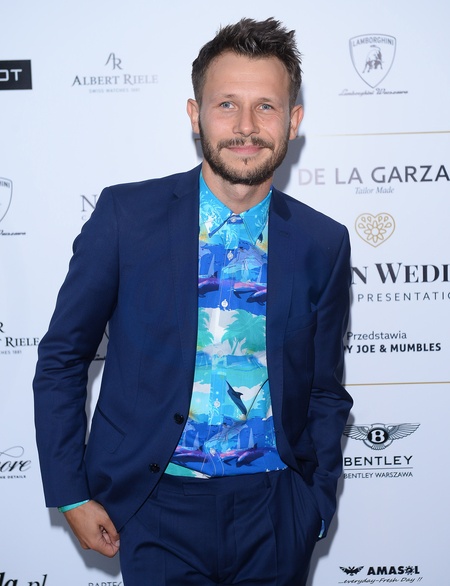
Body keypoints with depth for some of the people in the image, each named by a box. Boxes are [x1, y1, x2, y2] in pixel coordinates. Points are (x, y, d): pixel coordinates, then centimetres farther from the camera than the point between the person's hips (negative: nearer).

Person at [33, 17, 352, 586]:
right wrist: (70, 494, -2)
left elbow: (325, 392, 8)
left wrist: (316, 508, 5)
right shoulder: (126, 214, -7)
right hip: (158, 504, -2)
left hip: (274, 511, 2)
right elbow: (61, 359, -1)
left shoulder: (323, 244, -1)